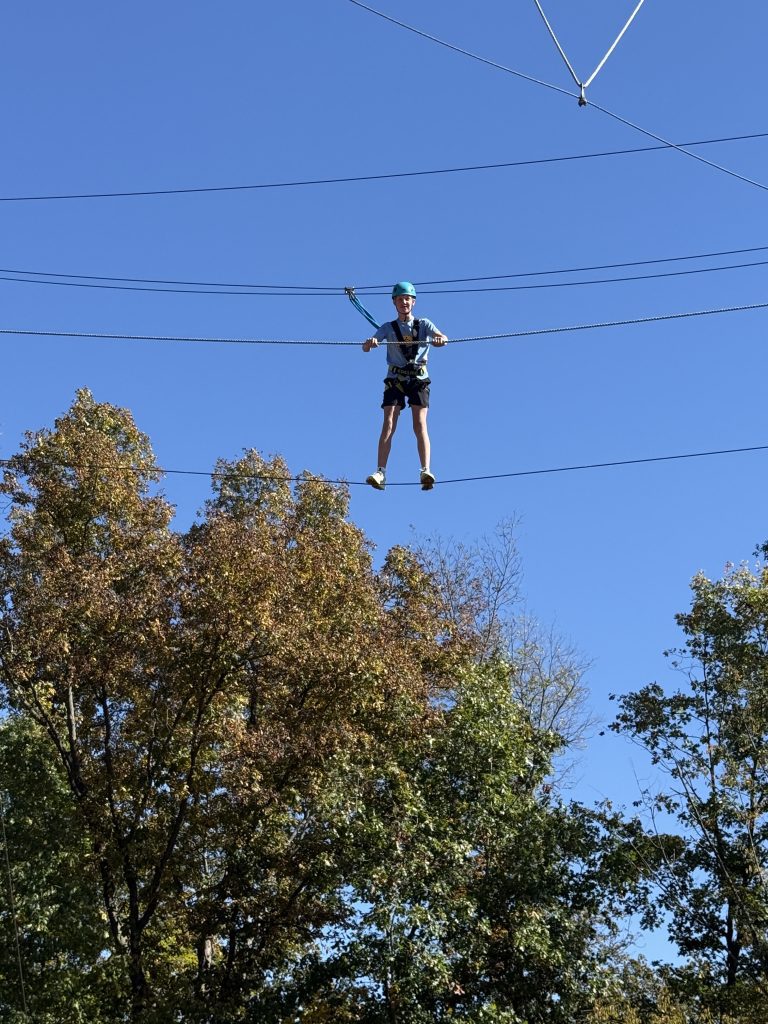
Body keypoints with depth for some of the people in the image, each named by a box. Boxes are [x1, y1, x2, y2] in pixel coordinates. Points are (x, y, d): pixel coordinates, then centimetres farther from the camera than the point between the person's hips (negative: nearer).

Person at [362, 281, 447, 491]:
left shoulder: (424, 324, 11)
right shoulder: (388, 328, 12)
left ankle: (426, 471, -26)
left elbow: (442, 337, -7)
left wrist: (440, 340, -33)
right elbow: (366, 347, -2)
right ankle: (381, 473, -21)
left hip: (419, 379, -1)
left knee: (420, 424, -16)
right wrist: (369, 343, -27)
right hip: (395, 379, 1)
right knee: (388, 424, -13)